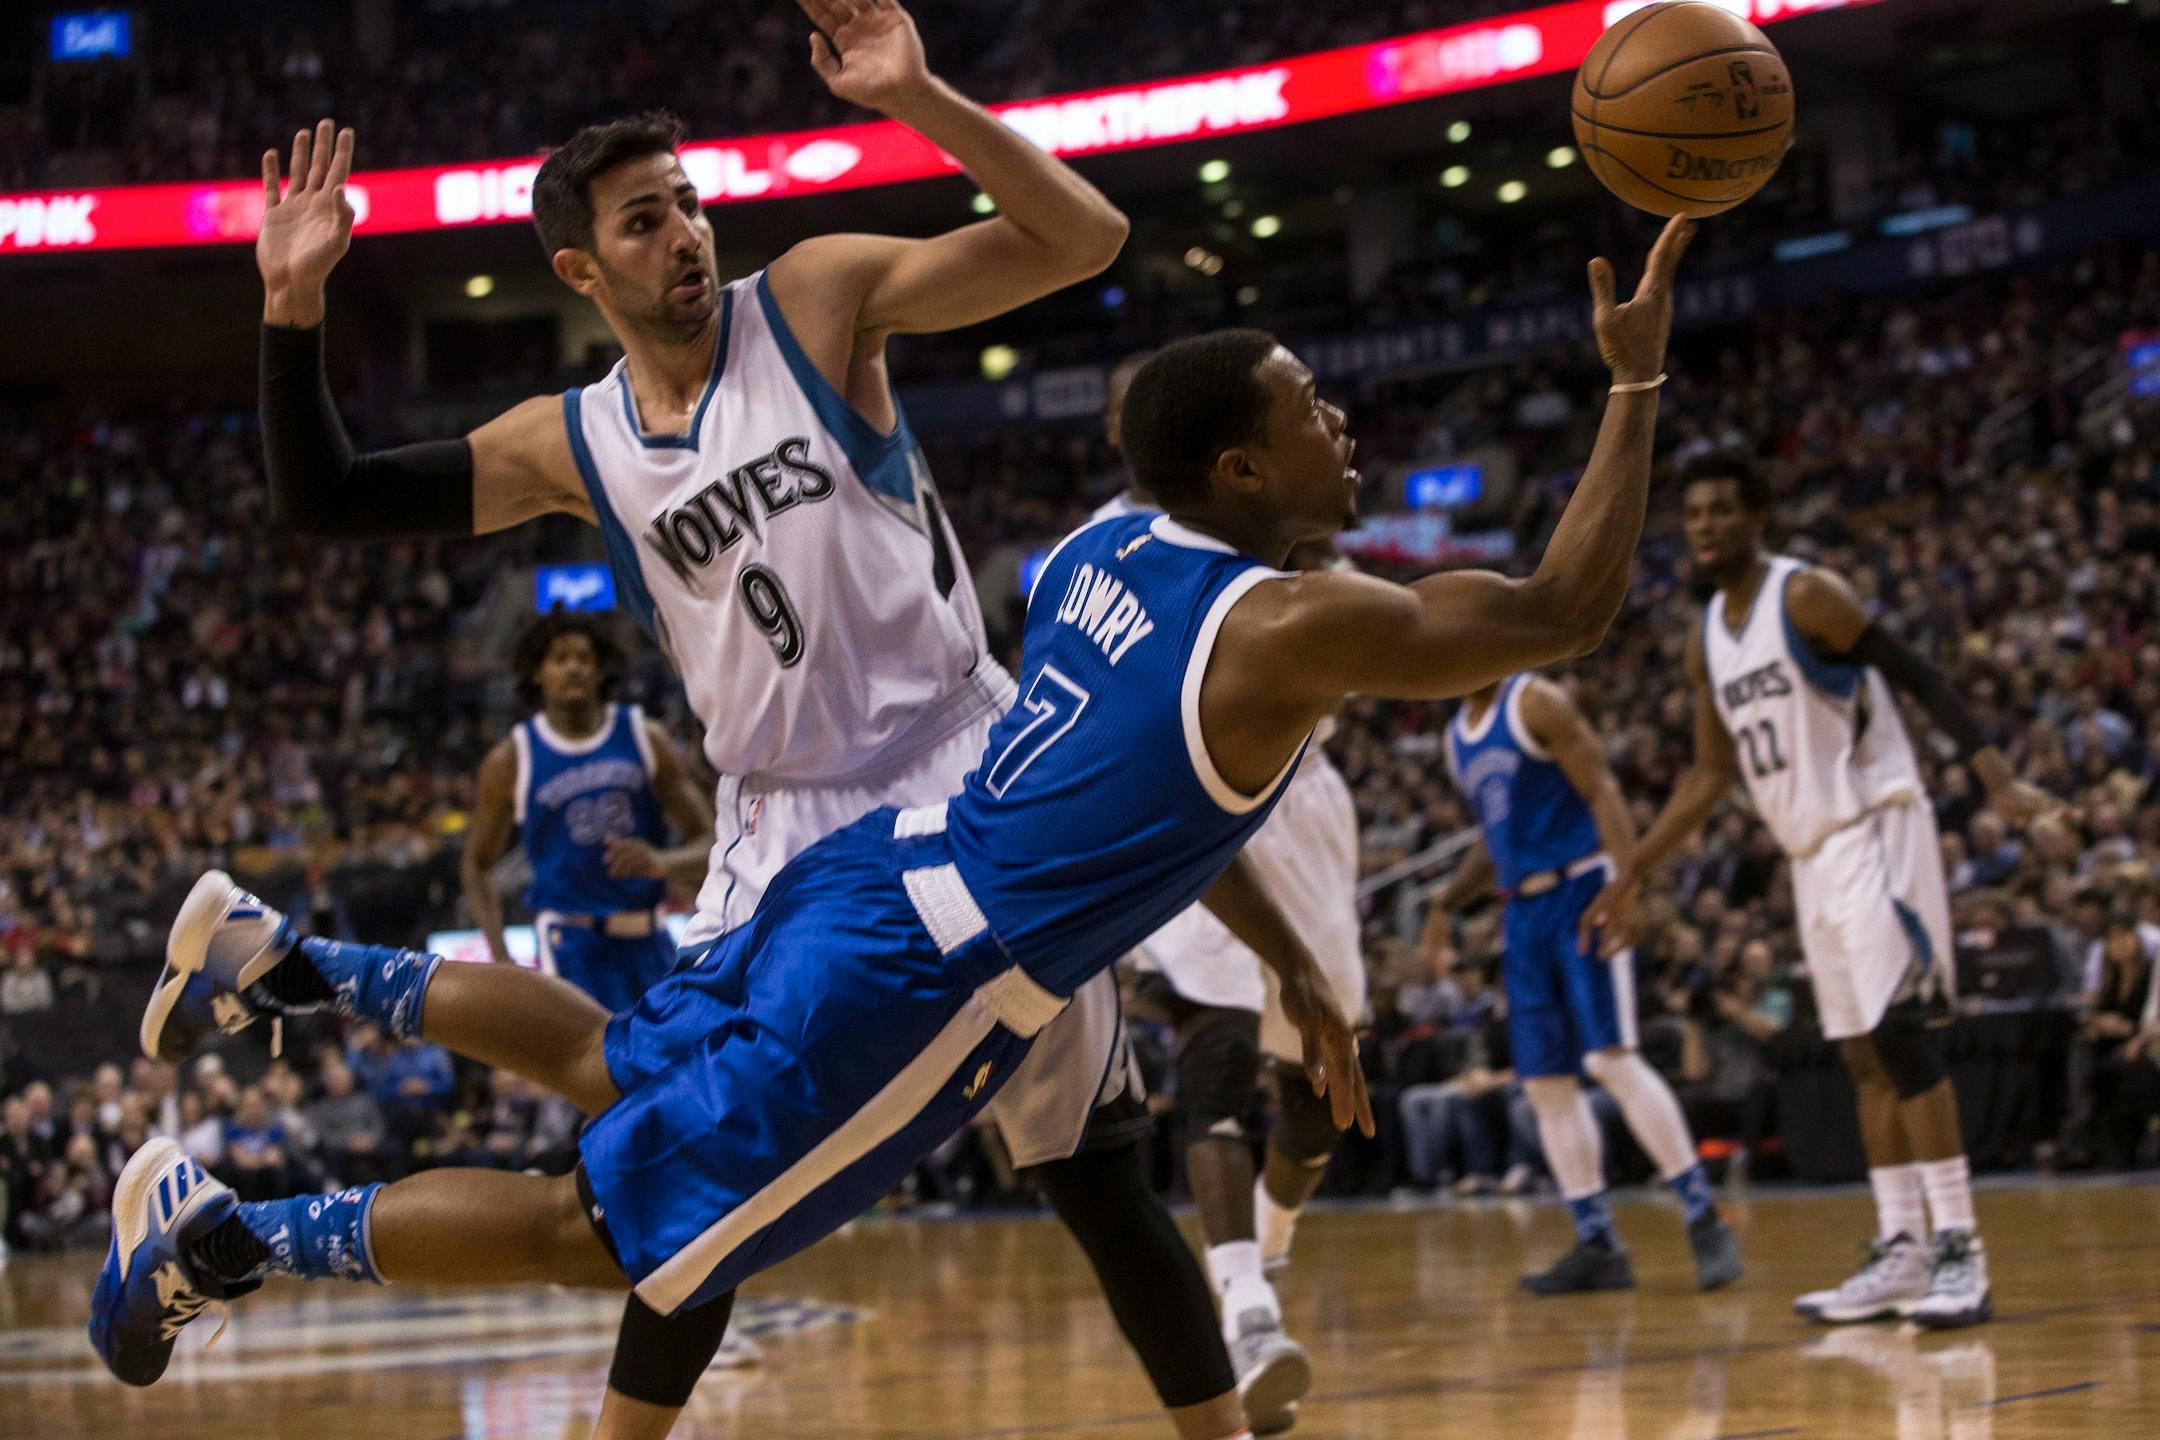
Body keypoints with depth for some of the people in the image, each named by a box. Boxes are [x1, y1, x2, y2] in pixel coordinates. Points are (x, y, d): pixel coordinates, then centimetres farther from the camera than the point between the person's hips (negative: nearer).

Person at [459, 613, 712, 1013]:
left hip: (648, 939, 4)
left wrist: (663, 862, -20)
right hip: (572, 940, -4)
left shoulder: (645, 738, 3)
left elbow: (711, 841, 3)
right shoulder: (510, 761, -1)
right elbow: (477, 865, 9)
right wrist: (501, 958, -4)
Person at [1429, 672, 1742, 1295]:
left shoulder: (1536, 702, -5)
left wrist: (1623, 887, -24)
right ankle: (1598, 1244, 6)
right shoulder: (1457, 736, 18)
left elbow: (1602, 792, -12)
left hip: (1582, 890, -8)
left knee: (1610, 1057, -18)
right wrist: (1448, 898, 14)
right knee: (1545, 1082, 3)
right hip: (1524, 910, 8)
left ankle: (1704, 1221, -15)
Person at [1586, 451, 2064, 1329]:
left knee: (1901, 1036, -14)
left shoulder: (1806, 596, -11)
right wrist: (1631, 876, 18)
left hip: (1875, 833, -8)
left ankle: (1960, 1251, -14)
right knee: (1862, 1054, 7)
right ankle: (1901, 1252, 10)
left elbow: (1921, 681, -14)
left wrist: (1995, 777, -27)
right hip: (1813, 856, 8)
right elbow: (1710, 776, 20)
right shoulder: (1707, 639, 12)